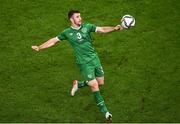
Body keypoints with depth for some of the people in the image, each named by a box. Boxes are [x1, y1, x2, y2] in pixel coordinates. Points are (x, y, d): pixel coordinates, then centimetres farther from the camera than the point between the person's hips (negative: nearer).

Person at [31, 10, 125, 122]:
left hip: (94, 58, 4)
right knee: (94, 85, -10)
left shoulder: (87, 27, 1)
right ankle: (105, 111, 0)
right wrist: (39, 47, 5)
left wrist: (114, 28, -23)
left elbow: (102, 29, -6)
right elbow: (54, 40, 7)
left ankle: (78, 84, 34)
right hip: (84, 62, -4)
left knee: (100, 82, 10)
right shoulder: (67, 33, -3)